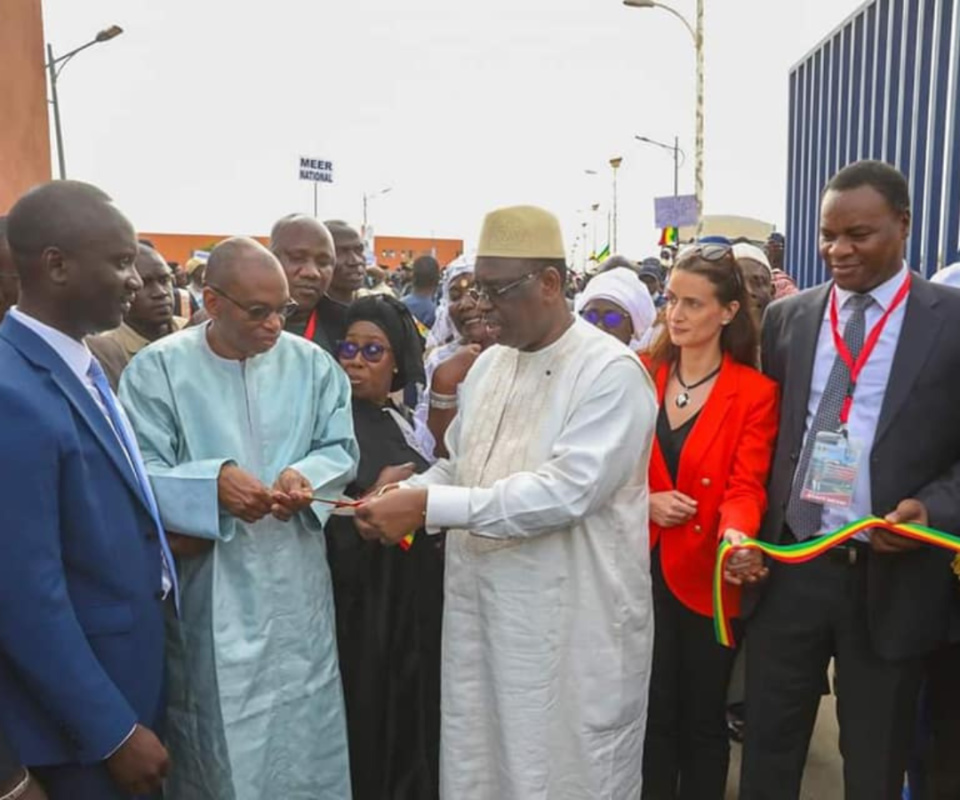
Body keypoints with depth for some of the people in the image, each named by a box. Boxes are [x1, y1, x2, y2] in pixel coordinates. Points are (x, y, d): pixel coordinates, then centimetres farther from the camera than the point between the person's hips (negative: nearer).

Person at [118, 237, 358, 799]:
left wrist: (305, 474, -19)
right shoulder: (158, 368, -8)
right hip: (209, 587, -2)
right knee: (221, 740, 13)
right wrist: (212, 482, -28)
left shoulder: (312, 363, 1)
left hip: (296, 579, 3)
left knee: (305, 726, 16)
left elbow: (342, 448, 3)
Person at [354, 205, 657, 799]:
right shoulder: (489, 365, 8)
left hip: (572, 626, -6)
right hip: (481, 613, 7)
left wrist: (430, 505, -25)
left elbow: (566, 490, -25)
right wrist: (401, 498, -5)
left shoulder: (611, 371, -15)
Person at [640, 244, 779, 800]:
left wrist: (736, 535, -35)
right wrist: (643, 501, -14)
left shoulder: (756, 393, -6)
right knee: (651, 717, 14)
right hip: (643, 571, 2)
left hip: (707, 577, -2)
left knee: (703, 721, 14)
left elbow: (746, 485, -15)